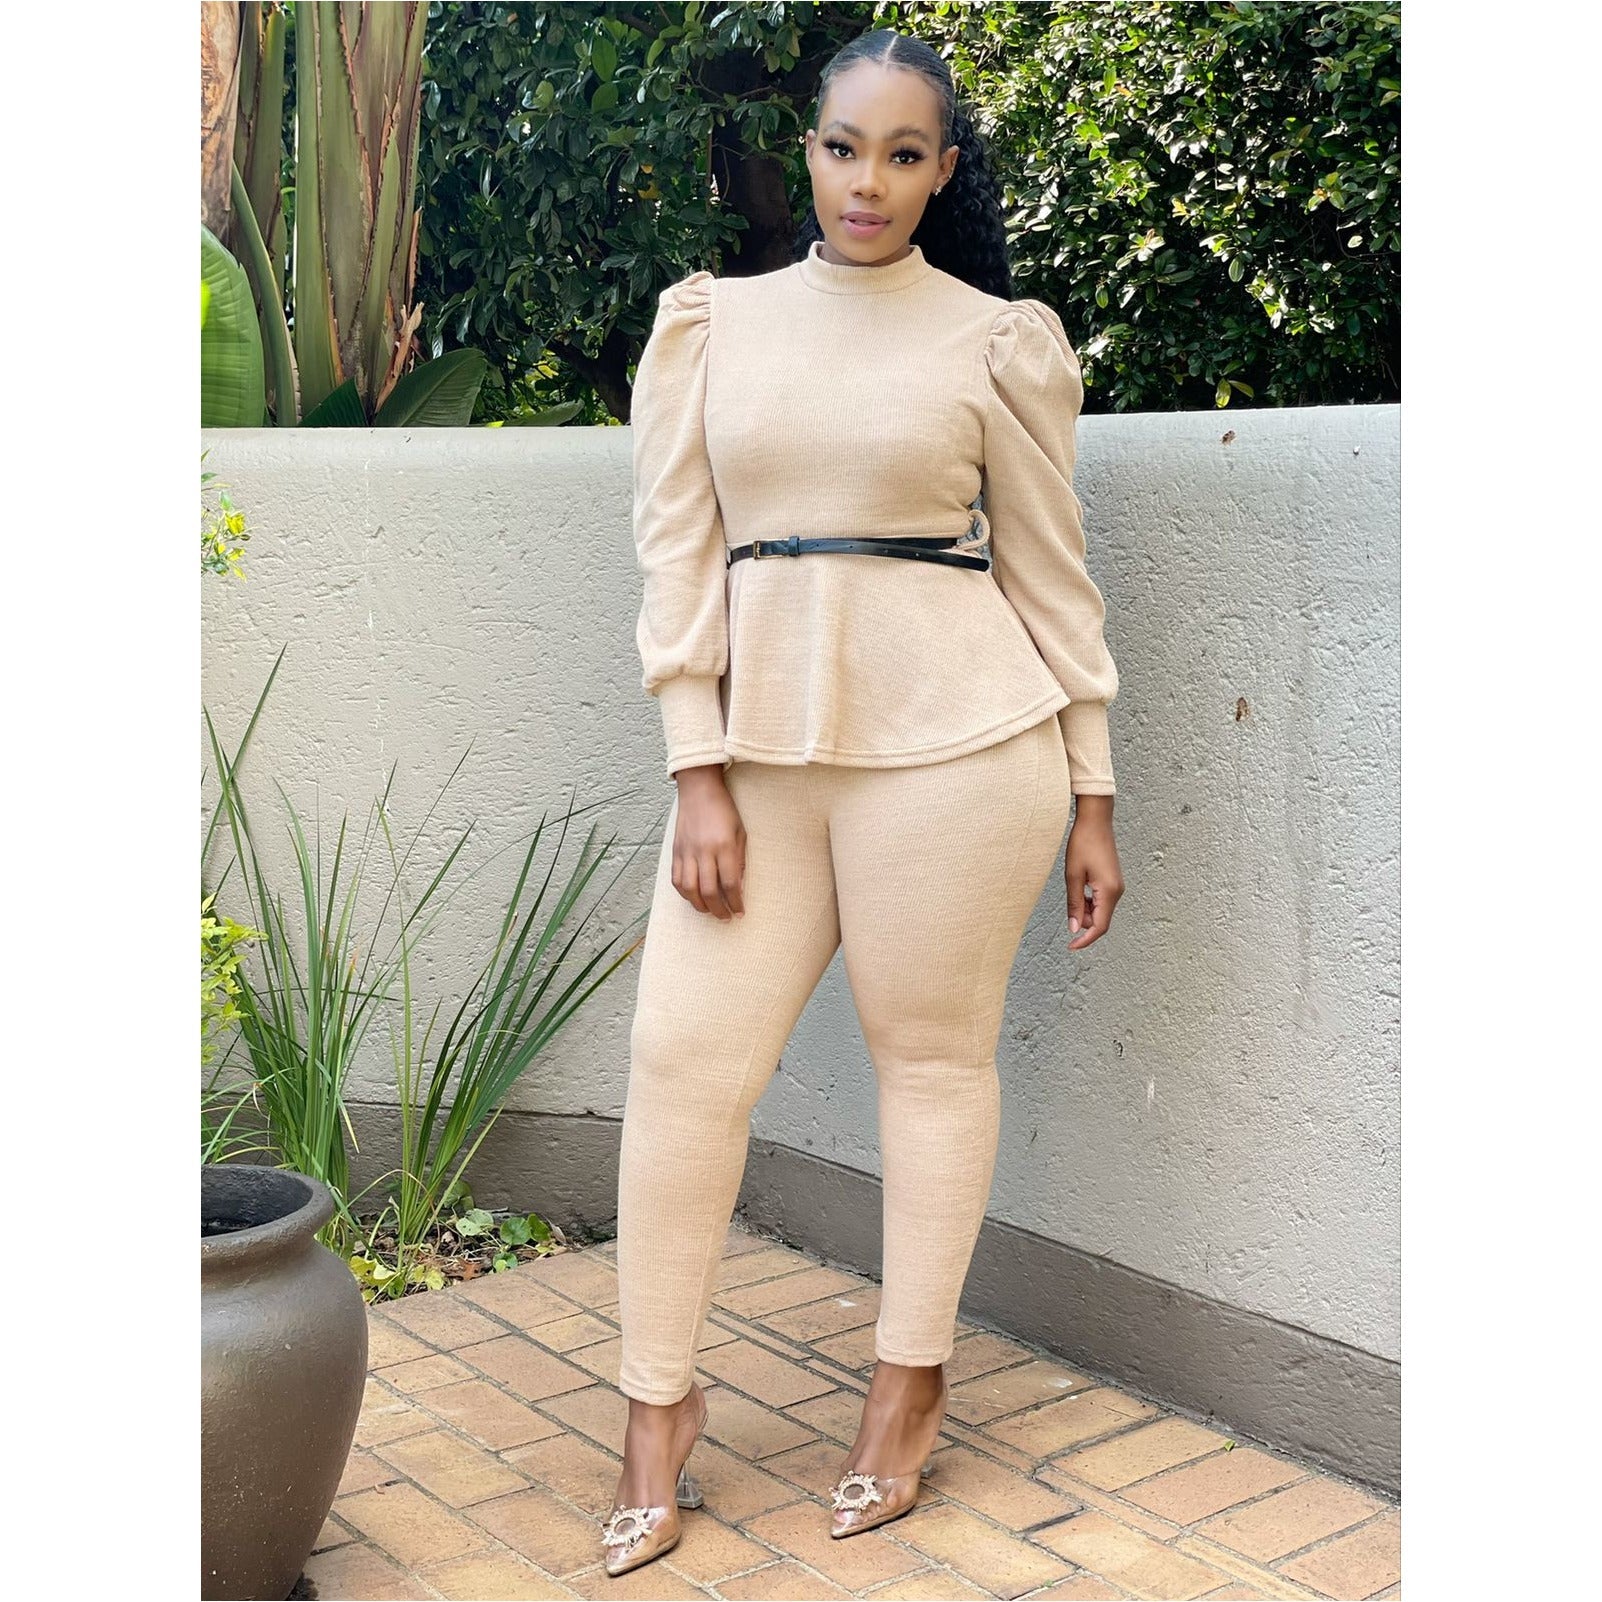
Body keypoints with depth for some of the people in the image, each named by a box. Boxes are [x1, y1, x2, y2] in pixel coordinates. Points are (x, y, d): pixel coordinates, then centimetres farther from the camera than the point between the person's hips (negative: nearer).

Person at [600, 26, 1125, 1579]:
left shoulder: (1000, 339, 3)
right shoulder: (710, 321, 9)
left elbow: (1053, 574, 5)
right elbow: (678, 551, 5)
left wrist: (1092, 797, 4)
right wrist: (698, 776, -2)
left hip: (952, 744, -2)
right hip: (763, 740, 3)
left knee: (934, 1050, 6)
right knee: (683, 1057, 0)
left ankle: (911, 1381, 25)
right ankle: (659, 1406, 17)